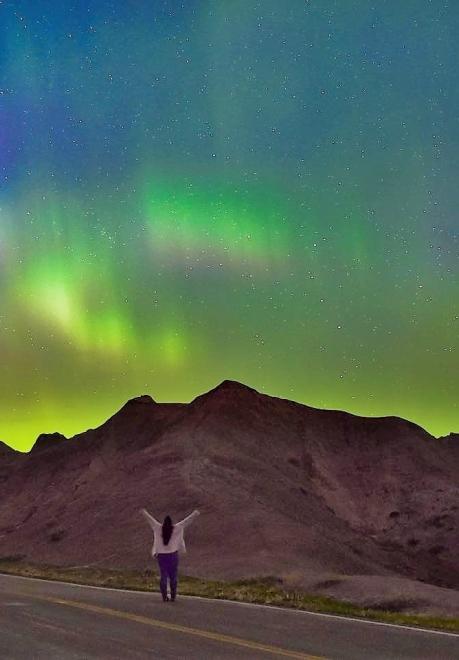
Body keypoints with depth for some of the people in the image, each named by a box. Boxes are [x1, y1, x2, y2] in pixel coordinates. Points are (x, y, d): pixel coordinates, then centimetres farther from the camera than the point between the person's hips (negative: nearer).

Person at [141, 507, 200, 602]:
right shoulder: (176, 529, -9)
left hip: (161, 556, 1)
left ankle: (164, 597, 9)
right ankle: (173, 596, 9)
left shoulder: (158, 528, -5)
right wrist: (194, 514, 7)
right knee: (173, 577, 8)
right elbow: (186, 521, -2)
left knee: (163, 576, 8)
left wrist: (144, 512, 23)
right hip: (173, 555, -1)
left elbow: (150, 519, 8)